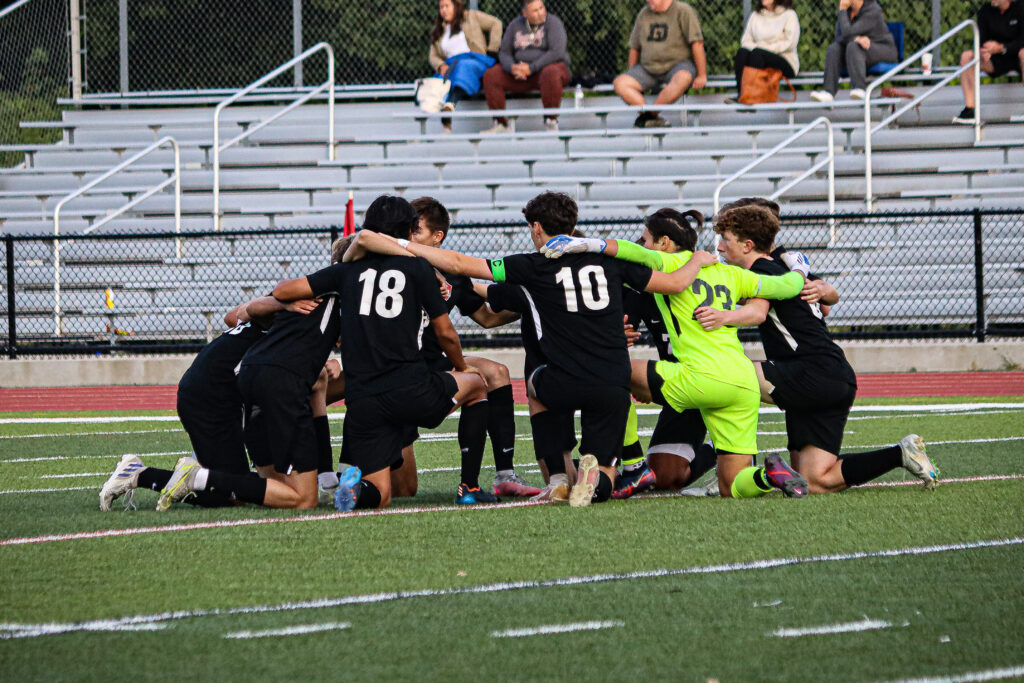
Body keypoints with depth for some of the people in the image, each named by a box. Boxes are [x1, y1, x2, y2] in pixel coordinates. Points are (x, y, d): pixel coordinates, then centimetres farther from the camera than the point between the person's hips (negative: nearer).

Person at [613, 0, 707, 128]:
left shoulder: (683, 11, -7)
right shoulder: (643, 15, 10)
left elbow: (697, 43, -11)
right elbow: (634, 48, 18)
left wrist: (701, 76, -15)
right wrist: (631, 74, 13)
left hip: (678, 64, -5)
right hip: (648, 69, 5)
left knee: (683, 78, -41)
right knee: (619, 83, -20)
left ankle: (650, 114, -33)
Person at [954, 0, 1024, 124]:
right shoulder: (985, 10, -2)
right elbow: (981, 39, -2)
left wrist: (1001, 48, -34)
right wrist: (984, 52, -26)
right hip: (996, 61, 4)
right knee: (966, 56, -20)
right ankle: (969, 110, -25)